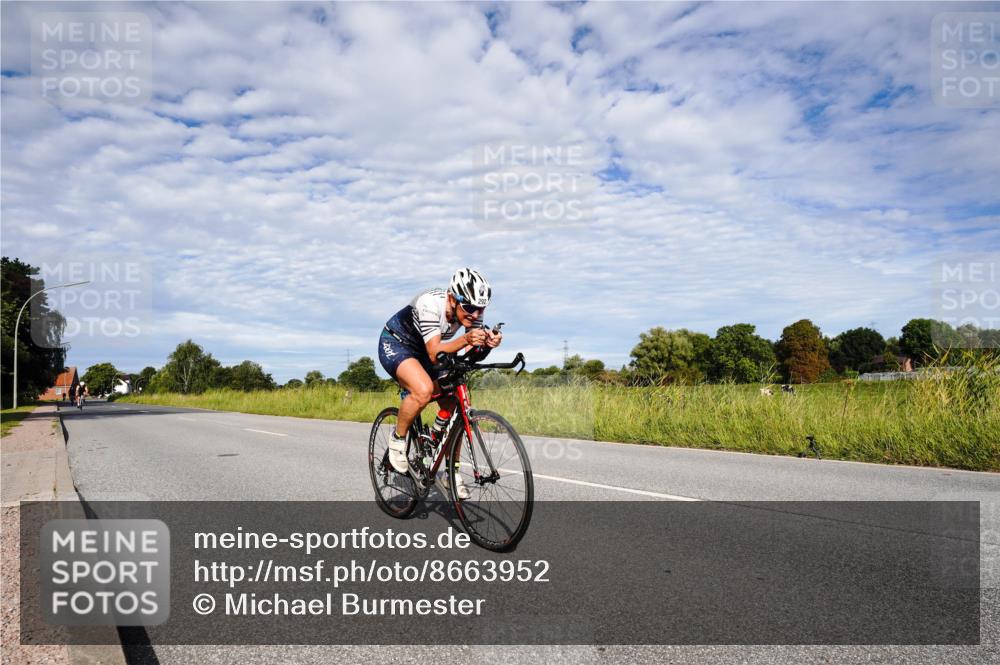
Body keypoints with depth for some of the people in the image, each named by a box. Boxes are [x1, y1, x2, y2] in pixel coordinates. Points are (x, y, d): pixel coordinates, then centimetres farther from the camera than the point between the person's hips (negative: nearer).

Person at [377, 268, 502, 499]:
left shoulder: (472, 311, -17)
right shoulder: (431, 304, -35)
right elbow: (435, 353, -39)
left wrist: (487, 343, -42)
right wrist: (465, 339, -54)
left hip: (422, 351, 7)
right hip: (394, 345, -6)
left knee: (455, 407, -5)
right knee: (424, 390, -35)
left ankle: (449, 473, 10)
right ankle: (397, 439, -7)